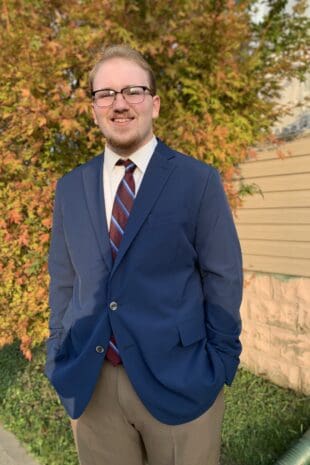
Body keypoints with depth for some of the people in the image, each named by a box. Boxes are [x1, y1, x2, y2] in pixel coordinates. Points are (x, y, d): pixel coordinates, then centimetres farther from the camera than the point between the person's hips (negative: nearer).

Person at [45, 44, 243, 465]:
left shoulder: (199, 181, -6)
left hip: (179, 380, -2)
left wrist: (220, 365, -4)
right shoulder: (70, 188, 4)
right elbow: (63, 280, 7)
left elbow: (223, 278, -4)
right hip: (91, 383, 3)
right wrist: (60, 360, 7)